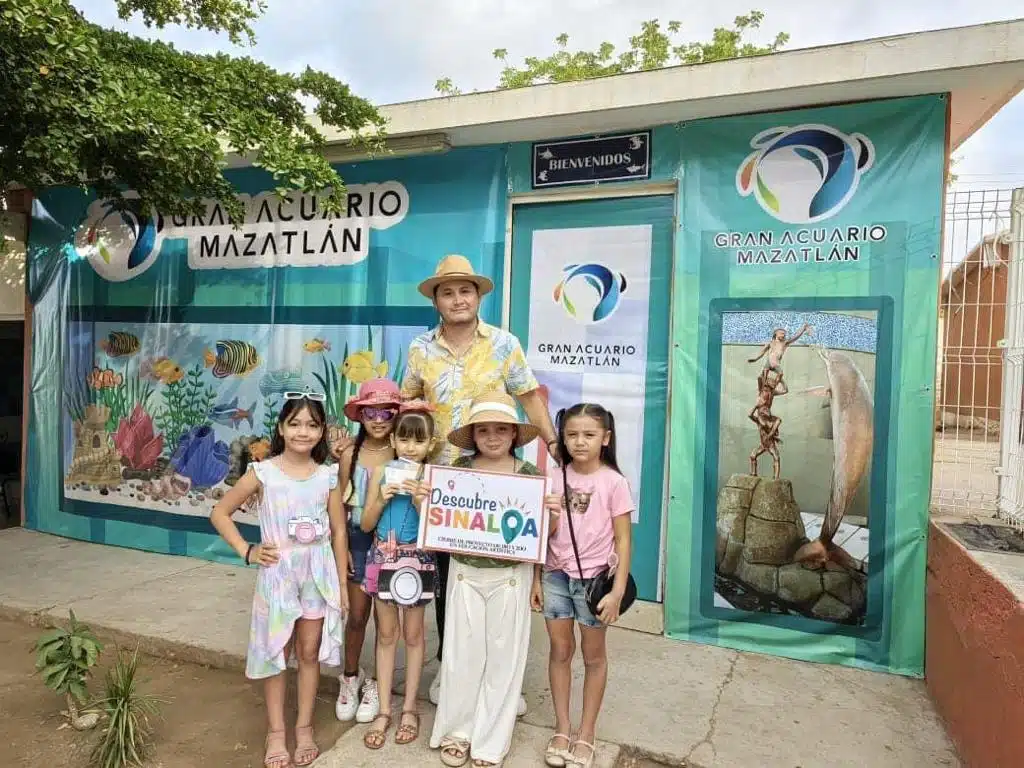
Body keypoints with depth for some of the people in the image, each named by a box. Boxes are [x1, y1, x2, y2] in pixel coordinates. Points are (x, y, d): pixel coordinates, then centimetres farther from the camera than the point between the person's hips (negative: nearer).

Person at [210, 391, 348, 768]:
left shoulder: (327, 476, -3)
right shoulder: (263, 473, -8)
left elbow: (339, 533, 1)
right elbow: (220, 513, 1)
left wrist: (343, 583, 2)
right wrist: (247, 551, -6)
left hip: (319, 573, 2)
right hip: (277, 573, -1)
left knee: (310, 652, 13)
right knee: (277, 654, 12)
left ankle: (305, 727, 30)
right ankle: (276, 732, 28)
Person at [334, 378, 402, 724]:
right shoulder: (351, 455, -5)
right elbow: (341, 504, 1)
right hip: (359, 539, 1)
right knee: (357, 615, 12)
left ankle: (377, 684, 30)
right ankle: (350, 678, 35)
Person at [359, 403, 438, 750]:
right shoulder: (381, 472, -4)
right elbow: (366, 524, -1)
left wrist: (420, 500, -25)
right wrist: (382, 499, -17)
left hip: (416, 562, -2)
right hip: (384, 560, 2)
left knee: (413, 634, 13)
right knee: (386, 634, 13)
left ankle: (409, 707, 29)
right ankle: (384, 710, 26)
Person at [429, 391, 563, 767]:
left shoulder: (530, 474, -6)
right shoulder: (459, 469, -4)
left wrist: (552, 513, -19)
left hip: (511, 576, -1)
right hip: (465, 573, 1)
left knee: (503, 657, 10)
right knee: (463, 654, 11)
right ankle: (456, 730, 32)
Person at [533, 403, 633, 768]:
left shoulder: (614, 482, -10)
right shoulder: (555, 478, -1)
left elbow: (622, 540, -8)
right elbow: (543, 533, 5)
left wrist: (617, 592, -12)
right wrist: (536, 578, 5)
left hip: (595, 578, -2)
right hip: (556, 575, 3)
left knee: (593, 655, 13)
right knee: (560, 650, 13)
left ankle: (587, 732, 29)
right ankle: (561, 728, 29)